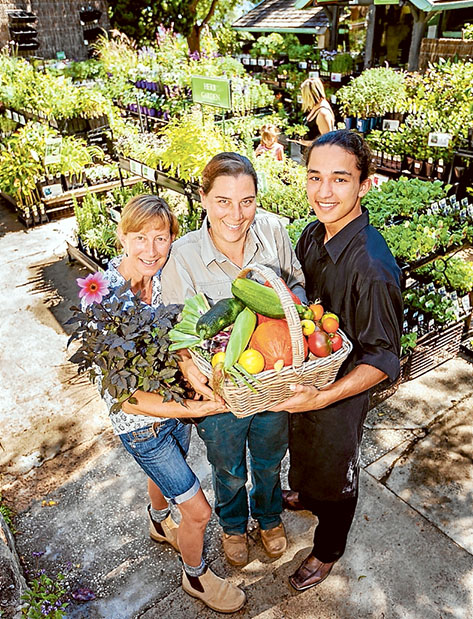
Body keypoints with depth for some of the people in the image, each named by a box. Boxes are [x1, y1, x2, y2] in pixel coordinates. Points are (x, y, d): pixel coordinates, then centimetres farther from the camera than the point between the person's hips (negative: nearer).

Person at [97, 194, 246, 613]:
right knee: (198, 511, 6)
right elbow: (125, 395, -28)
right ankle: (195, 576, 38)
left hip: (175, 398, 6)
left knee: (168, 473, 32)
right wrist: (190, 411, -35)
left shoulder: (164, 275, -11)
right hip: (140, 420, -5)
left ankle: (159, 522, 64)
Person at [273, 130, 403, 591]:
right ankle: (304, 495, 66)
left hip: (341, 392, -7)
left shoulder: (373, 267, -33)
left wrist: (324, 396, -36)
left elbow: (383, 360, -26)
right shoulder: (313, 234, -9)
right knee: (302, 448, 33)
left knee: (335, 474, 20)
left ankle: (327, 550, 49)